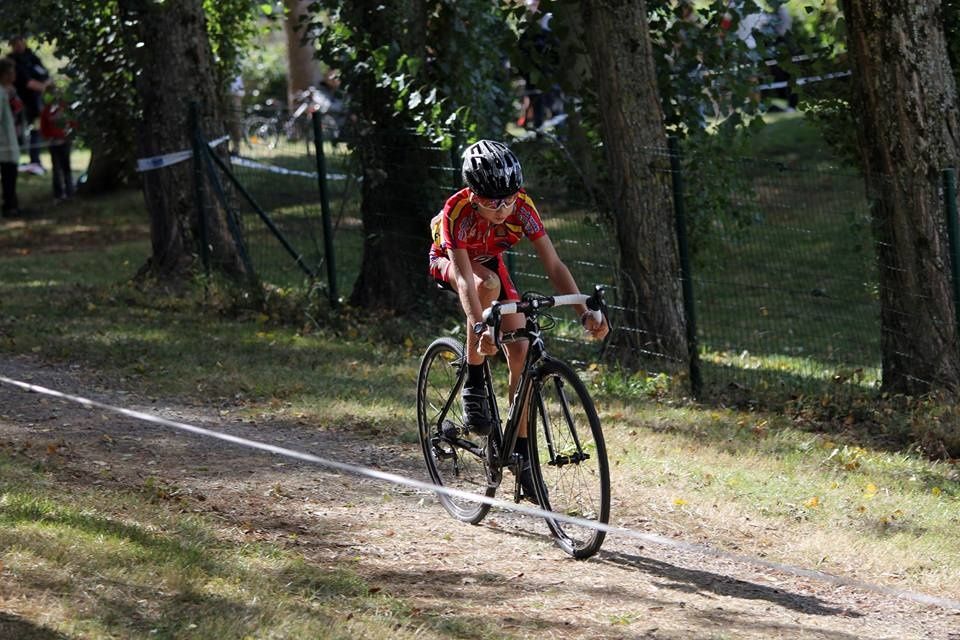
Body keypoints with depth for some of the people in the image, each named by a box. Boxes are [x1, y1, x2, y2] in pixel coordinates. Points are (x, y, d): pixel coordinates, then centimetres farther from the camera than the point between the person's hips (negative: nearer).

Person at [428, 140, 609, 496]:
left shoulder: (521, 207, -29)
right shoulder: (457, 212, -38)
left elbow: (553, 265, -30)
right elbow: (464, 276, -46)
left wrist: (585, 313, -43)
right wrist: (479, 327, -61)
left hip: (490, 262, 4)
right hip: (448, 263, -4)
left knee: (520, 350, -11)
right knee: (489, 283, -38)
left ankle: (521, 453, -2)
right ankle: (473, 388, -25)